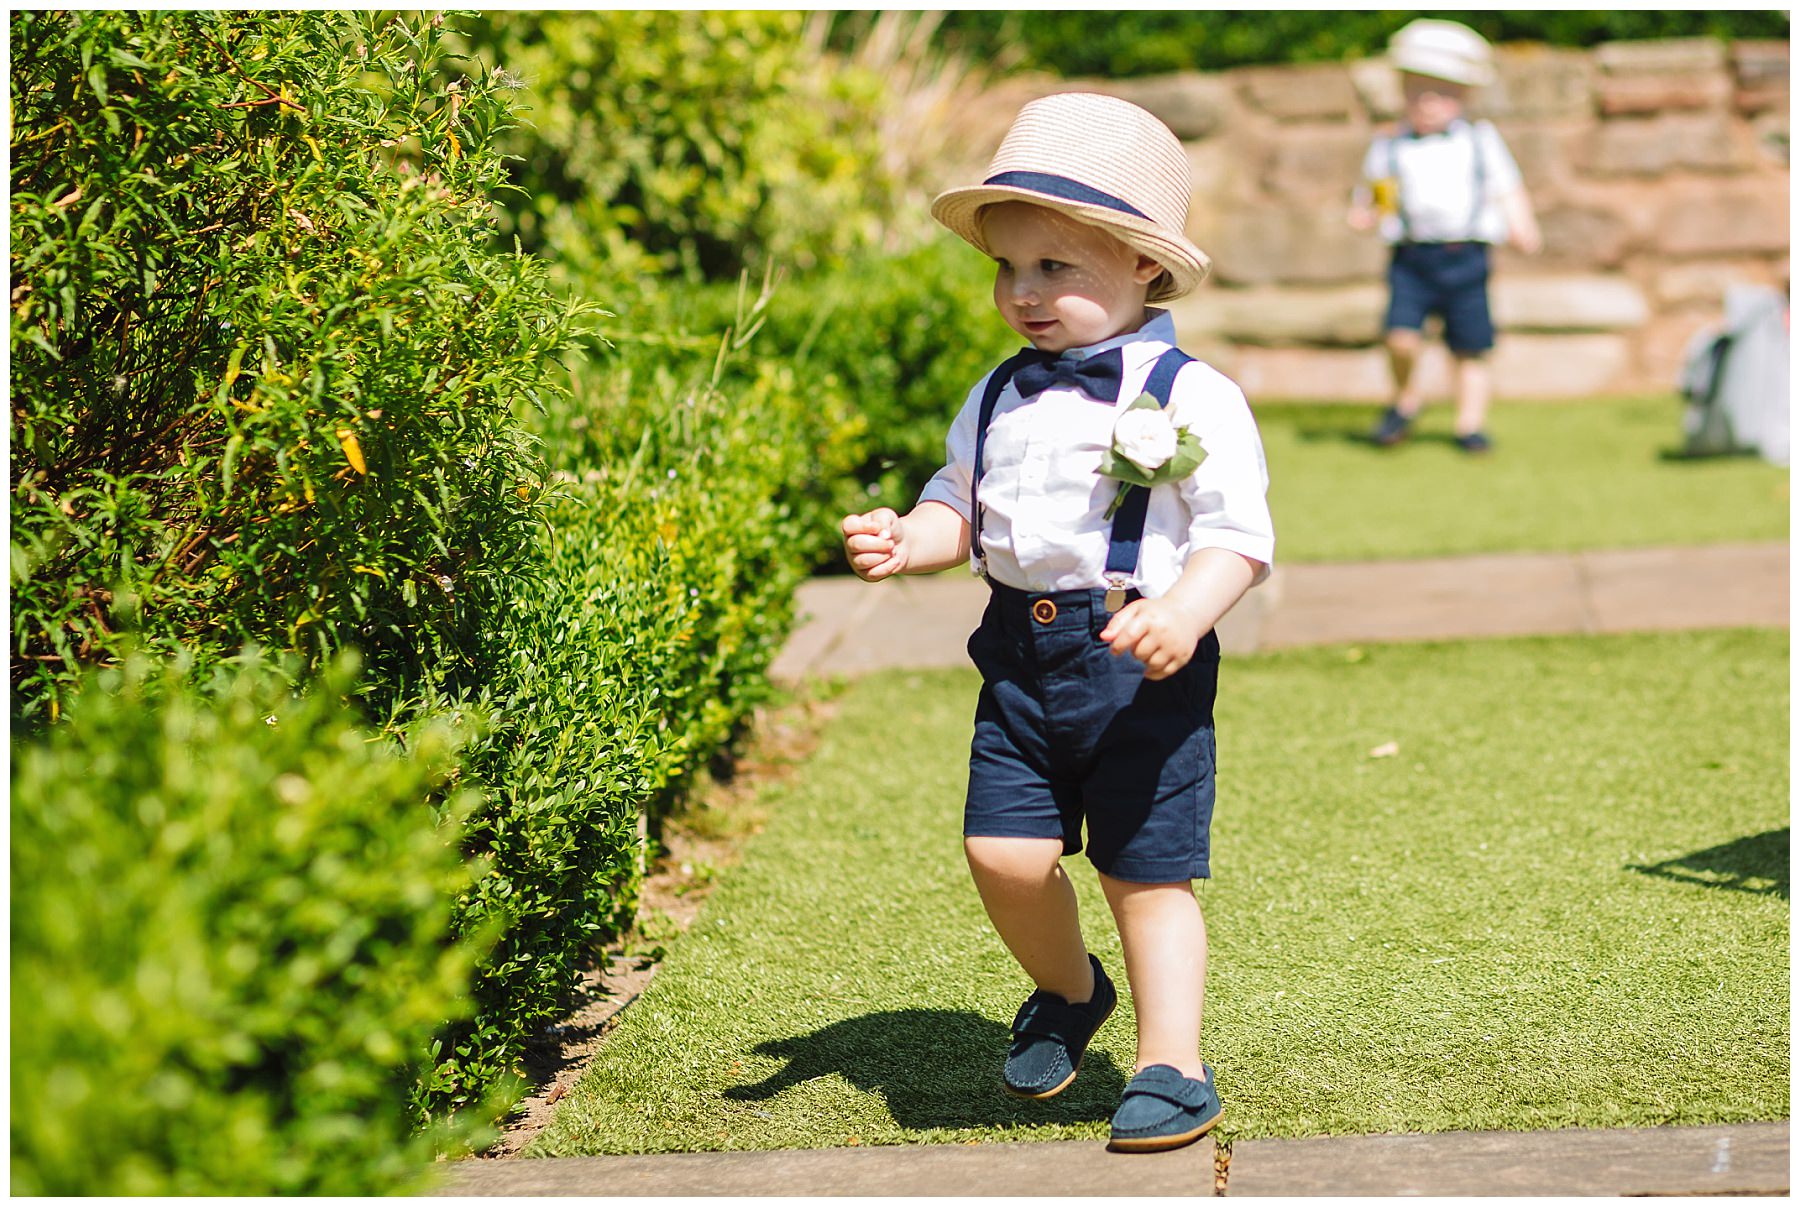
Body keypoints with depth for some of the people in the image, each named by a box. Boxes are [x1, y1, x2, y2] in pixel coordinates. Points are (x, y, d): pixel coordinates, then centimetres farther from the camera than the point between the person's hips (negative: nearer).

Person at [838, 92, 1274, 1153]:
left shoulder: (1191, 397, -7)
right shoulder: (999, 398, 12)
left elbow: (1238, 535, -11)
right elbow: (960, 505, 17)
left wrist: (1186, 612, -28)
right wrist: (905, 539, -5)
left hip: (1144, 662, -5)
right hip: (1023, 658, 5)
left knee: (1147, 873, 0)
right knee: (1004, 854, -3)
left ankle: (1173, 1067, 13)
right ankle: (1068, 990, 27)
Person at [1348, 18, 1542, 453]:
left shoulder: (1480, 142, 10)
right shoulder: (1389, 148, 10)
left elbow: (1507, 189, 11)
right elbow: (1367, 202, 11)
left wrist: (1521, 227, -5)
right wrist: (1366, 212, -12)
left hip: (1465, 258, 1)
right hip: (1412, 258, -1)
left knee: (1470, 346, 3)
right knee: (1401, 334, -19)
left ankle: (1470, 421, 18)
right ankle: (1406, 397, 8)